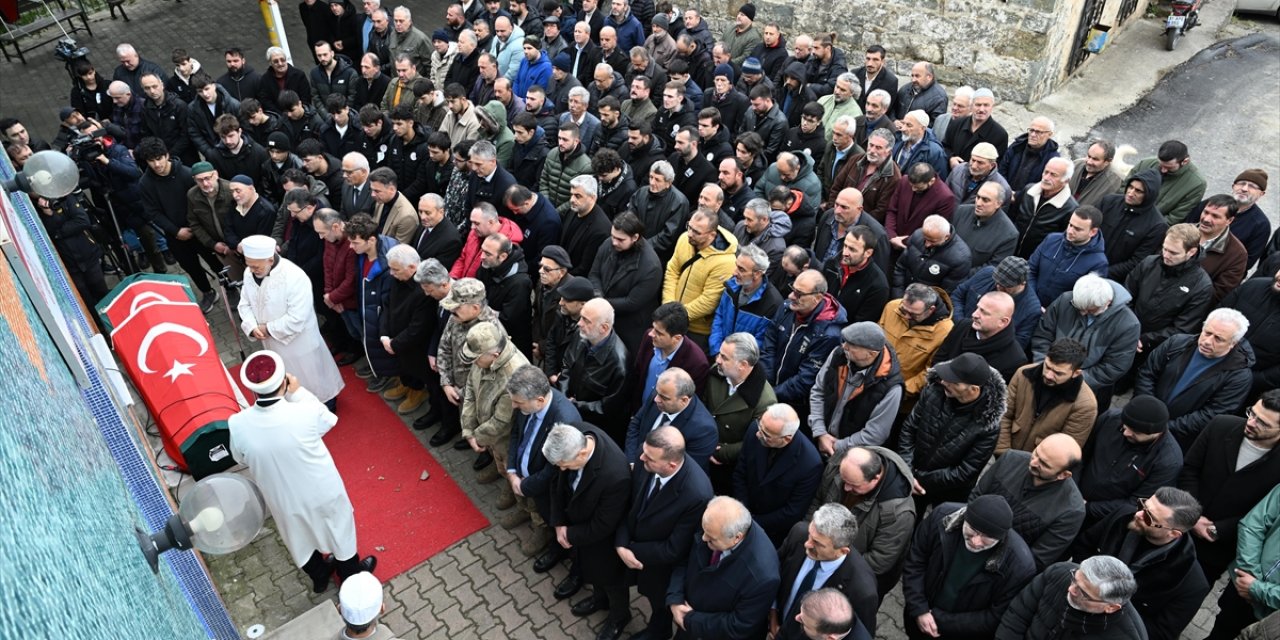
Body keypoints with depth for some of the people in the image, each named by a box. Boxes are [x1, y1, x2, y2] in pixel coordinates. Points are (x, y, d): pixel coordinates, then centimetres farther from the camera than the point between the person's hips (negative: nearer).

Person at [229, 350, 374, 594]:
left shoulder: (237, 425, -27)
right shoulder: (306, 411, -33)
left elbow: (241, 459, -5)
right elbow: (329, 420, -8)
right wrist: (299, 392, -7)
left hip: (284, 501, 2)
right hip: (322, 491, -2)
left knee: (300, 540, 31)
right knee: (338, 530, 27)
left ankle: (319, 576, 56)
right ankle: (353, 575, 51)